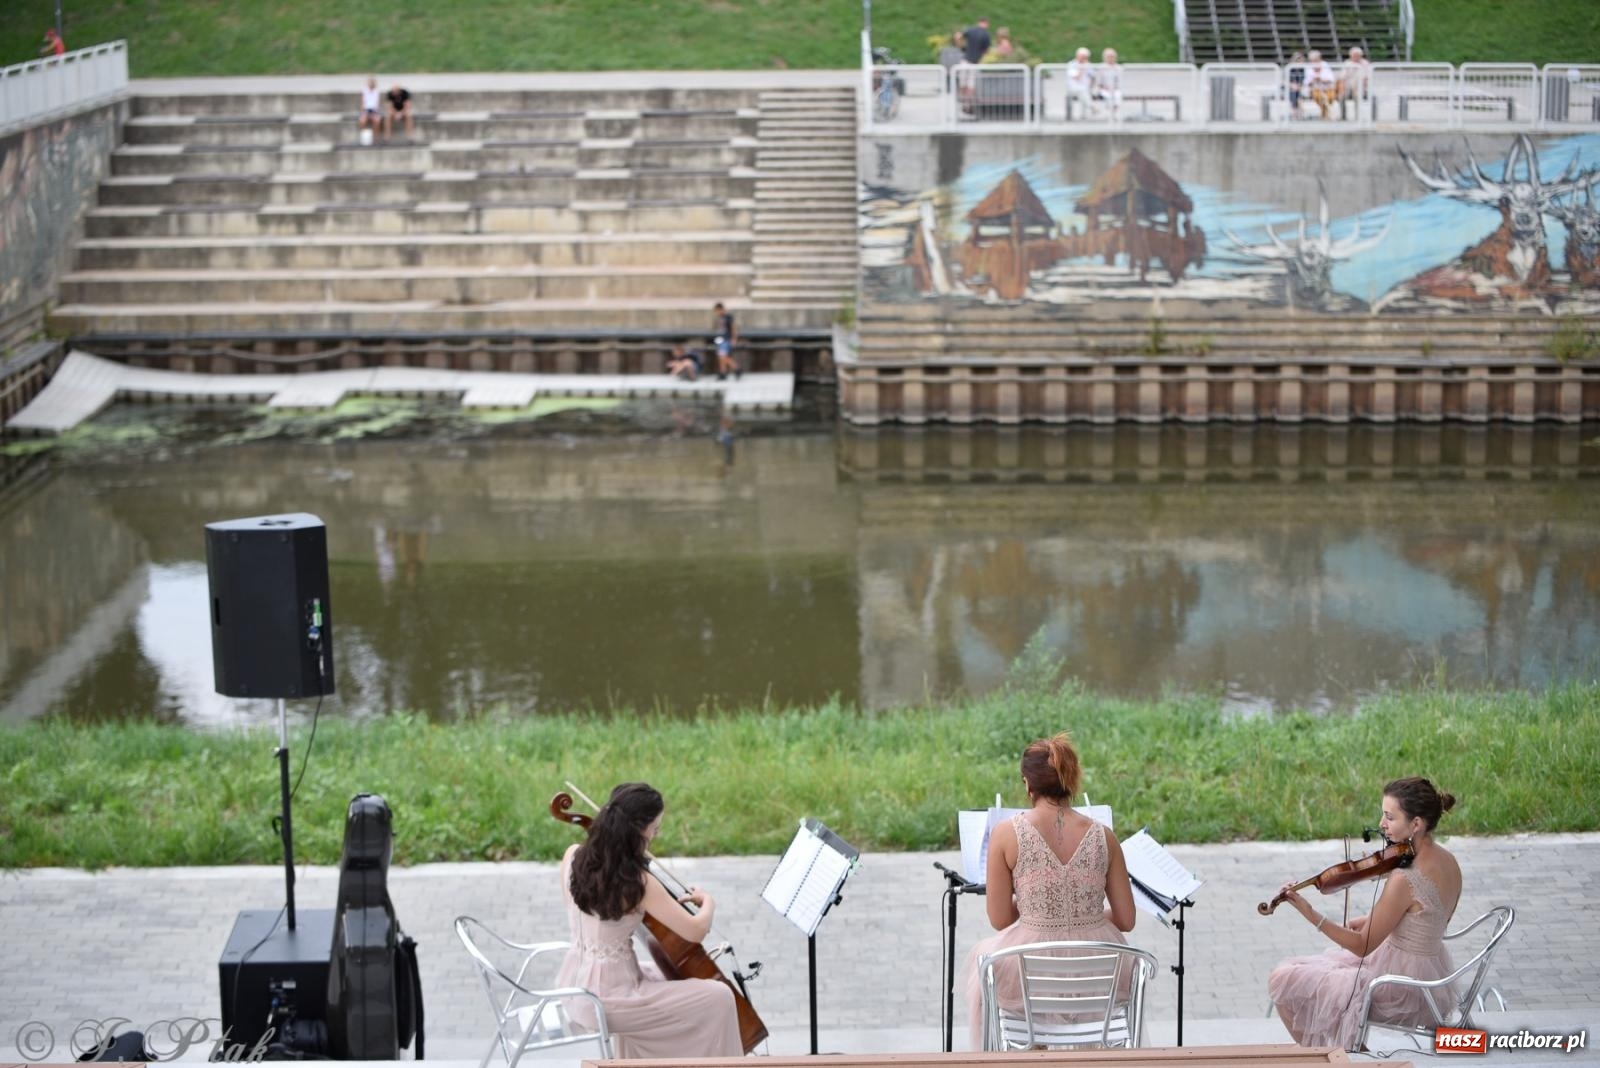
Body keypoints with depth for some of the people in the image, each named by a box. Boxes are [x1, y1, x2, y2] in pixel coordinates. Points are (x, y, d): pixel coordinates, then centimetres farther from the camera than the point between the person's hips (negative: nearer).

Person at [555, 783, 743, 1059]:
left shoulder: (574, 856, -4)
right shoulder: (639, 883, -23)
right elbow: (695, 931, -18)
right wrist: (707, 903, 2)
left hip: (575, 985, 8)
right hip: (604, 998, -8)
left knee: (655, 978, 36)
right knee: (718, 998, 1)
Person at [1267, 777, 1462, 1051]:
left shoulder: (1404, 880, -28)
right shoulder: (1448, 861, -2)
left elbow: (1362, 947, -22)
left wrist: (1309, 912, -27)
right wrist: (1375, 920, 10)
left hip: (1404, 991, -9)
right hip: (1433, 980, 9)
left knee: (1282, 979, 1)